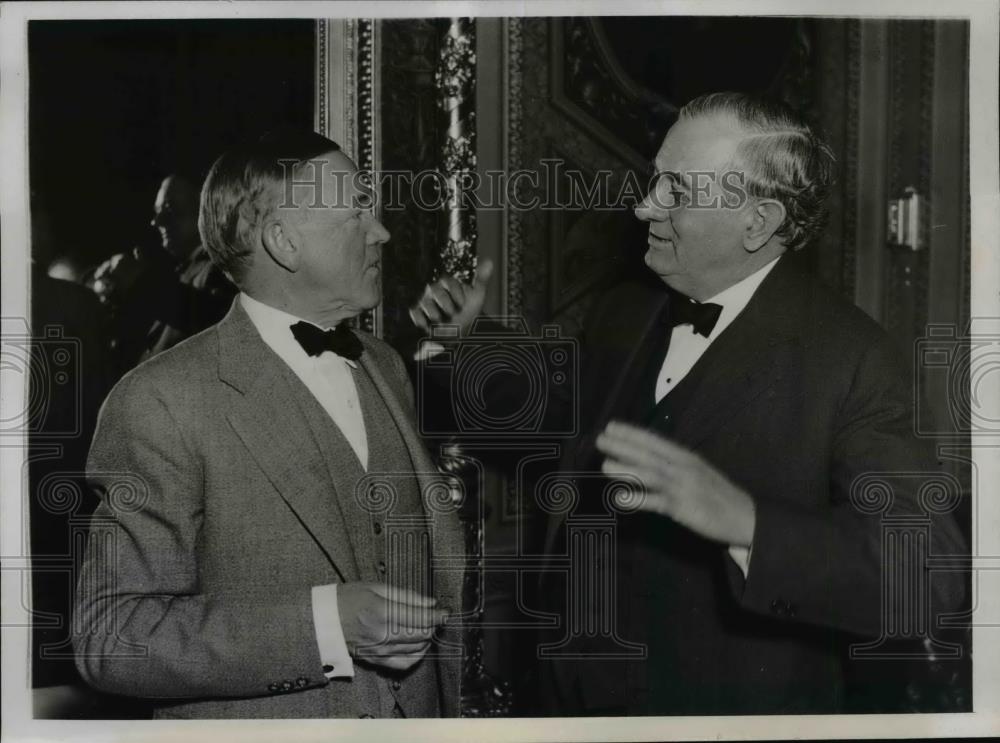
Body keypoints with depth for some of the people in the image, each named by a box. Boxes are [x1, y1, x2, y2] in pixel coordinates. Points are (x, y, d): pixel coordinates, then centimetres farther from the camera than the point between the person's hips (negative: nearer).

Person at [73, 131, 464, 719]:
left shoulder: (386, 366, 4)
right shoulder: (162, 403, -17)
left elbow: (438, 565, 10)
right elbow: (112, 636, -19)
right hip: (258, 721, -6)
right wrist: (322, 625, -27)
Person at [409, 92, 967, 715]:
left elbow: (929, 575, -26)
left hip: (729, 705, -5)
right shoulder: (622, 314, 1)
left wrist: (743, 521, -38)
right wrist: (469, 343, 6)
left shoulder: (850, 358, -19)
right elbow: (561, 434, 17)